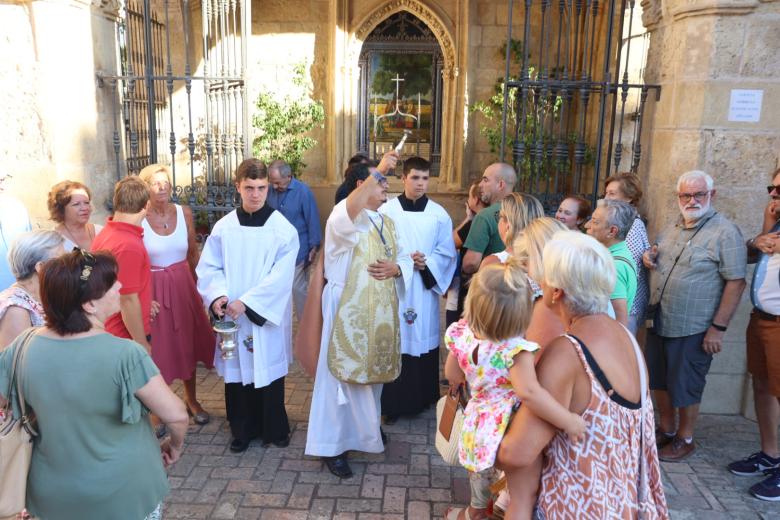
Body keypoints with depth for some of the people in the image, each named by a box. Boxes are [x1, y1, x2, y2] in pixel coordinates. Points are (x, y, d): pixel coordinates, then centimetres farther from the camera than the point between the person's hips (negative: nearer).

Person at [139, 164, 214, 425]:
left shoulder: (184, 212, 0)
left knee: (187, 343, 14)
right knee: (159, 348, 4)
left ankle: (191, 399, 33)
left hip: (183, 286, 3)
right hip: (154, 289, -3)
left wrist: (197, 284, 6)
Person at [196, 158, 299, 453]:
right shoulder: (224, 227, 0)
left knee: (268, 370, 8)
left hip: (267, 316, -2)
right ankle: (243, 429, 30)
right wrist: (217, 296, -16)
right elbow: (208, 267, 2)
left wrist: (246, 302, -18)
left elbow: (280, 276, -14)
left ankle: (274, 429, 28)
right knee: (237, 372, 11)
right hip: (231, 316, 2)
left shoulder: (282, 229, -8)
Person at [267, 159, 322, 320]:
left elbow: (313, 220, -9)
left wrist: (314, 247, -9)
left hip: (297, 250, -4)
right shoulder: (271, 191, 0)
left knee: (298, 288, 4)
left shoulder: (303, 192, -13)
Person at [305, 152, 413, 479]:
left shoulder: (387, 222, 13)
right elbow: (350, 209, -38)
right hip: (348, 310, -7)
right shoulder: (343, 219, -13)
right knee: (344, 375, -2)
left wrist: (396, 268, -10)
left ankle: (366, 431, 37)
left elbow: (405, 257, 14)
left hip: (380, 310, 8)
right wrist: (378, 171, -39)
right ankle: (333, 445, 10)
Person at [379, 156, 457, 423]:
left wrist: (427, 264, -13)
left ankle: (423, 399, 24)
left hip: (425, 288, 2)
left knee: (423, 340, 8)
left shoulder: (439, 214, 3)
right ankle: (392, 403, 12)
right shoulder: (386, 210, -3)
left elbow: (448, 253, 4)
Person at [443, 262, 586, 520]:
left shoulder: (462, 334, -12)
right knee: (522, 499, 14)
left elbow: (452, 375, 3)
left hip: (479, 428, 6)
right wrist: (568, 420, -34)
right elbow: (528, 392, -44)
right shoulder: (516, 349, -30)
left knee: (480, 469, 34)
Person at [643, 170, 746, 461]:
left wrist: (718, 328, -19)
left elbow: (736, 282, -16)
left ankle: (685, 439, 27)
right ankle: (666, 429, 36)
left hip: (693, 329, -6)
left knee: (685, 387, 7)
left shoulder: (724, 232, -12)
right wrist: (649, 259, -2)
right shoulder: (671, 229, 10)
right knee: (659, 381, 17)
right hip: (659, 323, 7)